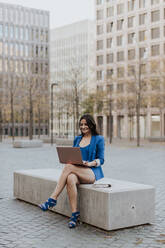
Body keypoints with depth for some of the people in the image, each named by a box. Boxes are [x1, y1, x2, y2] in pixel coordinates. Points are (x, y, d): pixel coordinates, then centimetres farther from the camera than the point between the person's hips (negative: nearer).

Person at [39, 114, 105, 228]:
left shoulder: (99, 139, 5)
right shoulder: (77, 139, 20)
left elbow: (101, 160, 0)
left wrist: (90, 163, -18)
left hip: (93, 173, -4)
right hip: (77, 172, 4)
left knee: (69, 167, -32)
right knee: (70, 179, -35)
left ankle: (53, 199, -29)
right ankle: (75, 213, -31)